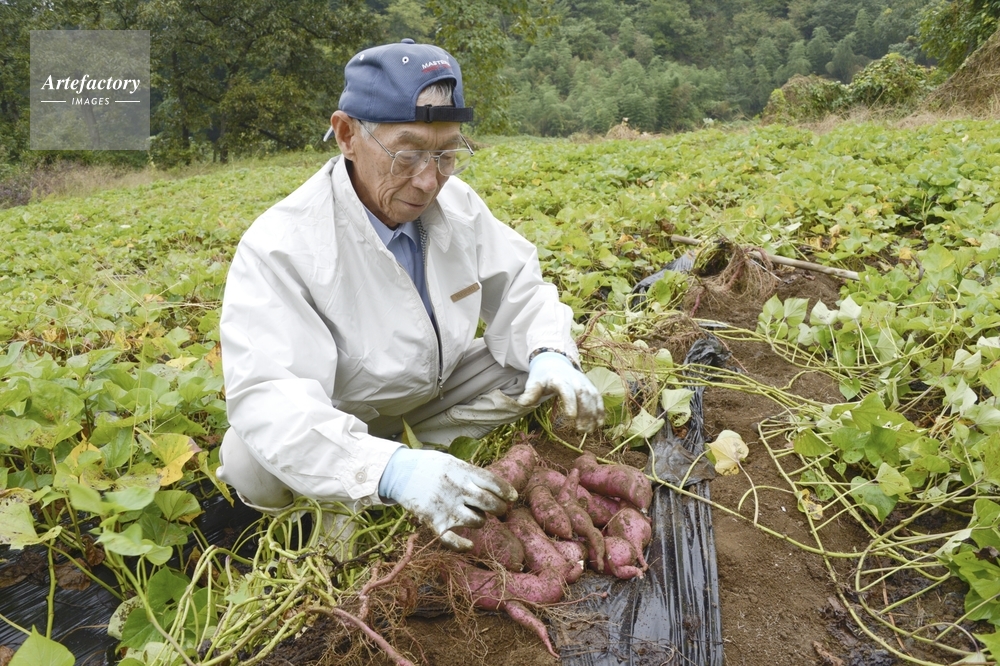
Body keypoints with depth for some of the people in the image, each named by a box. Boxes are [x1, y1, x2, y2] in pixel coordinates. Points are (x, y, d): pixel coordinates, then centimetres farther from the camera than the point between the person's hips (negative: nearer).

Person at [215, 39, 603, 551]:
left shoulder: (455, 204, -12)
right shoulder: (279, 249, -28)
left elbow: (517, 288, -3)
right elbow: (268, 395, -38)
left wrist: (550, 355, -26)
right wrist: (388, 469, -54)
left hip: (437, 392, 5)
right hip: (339, 424, -4)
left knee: (538, 366, -13)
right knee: (254, 464, -33)